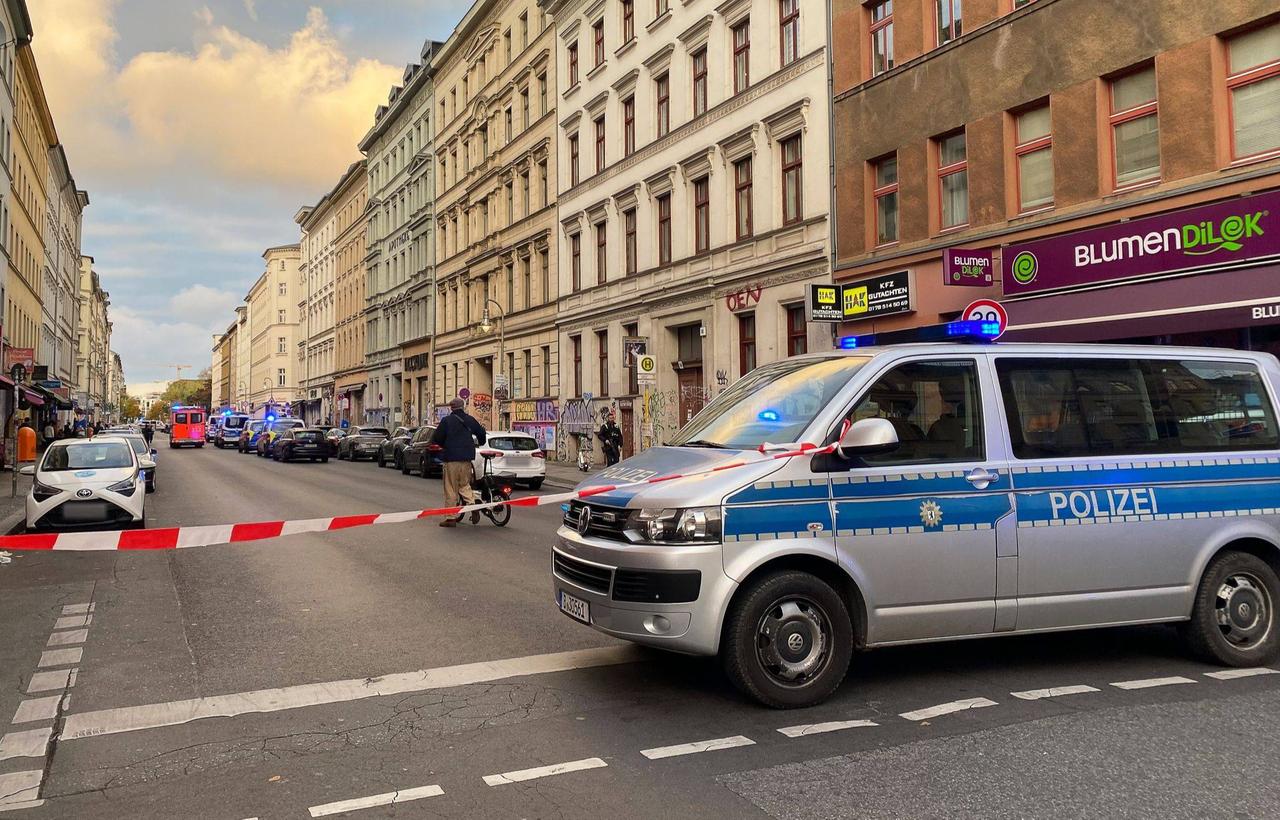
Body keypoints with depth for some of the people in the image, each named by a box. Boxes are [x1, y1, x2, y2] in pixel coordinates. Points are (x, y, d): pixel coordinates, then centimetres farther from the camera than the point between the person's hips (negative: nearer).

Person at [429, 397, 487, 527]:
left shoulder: (446, 420, -5)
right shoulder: (469, 420, 7)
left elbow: (436, 439, -6)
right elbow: (481, 432, 15)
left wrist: (443, 446, 16)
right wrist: (480, 442, 37)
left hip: (451, 458, -4)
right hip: (467, 458, 4)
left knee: (451, 489, 1)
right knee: (465, 485, 17)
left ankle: (450, 518, 3)